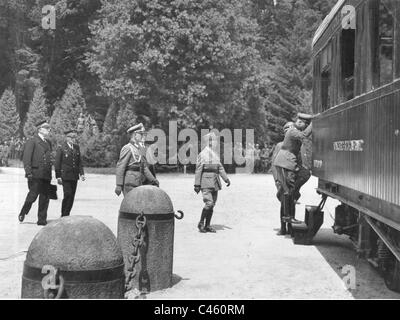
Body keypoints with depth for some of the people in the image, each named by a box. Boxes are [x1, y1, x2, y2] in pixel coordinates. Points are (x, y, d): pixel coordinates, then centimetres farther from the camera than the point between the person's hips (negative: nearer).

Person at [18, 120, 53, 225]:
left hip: (46, 175, 6)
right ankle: (22, 214, 15)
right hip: (35, 174, -6)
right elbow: (26, 158, -7)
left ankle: (42, 220, 8)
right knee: (33, 195, -7)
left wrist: (50, 174, 15)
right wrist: (28, 172, -17)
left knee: (44, 198, 3)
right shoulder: (32, 141, -1)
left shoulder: (48, 143, 20)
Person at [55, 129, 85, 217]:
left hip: (74, 176, 5)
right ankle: (64, 215, -2)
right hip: (65, 176, -5)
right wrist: (58, 176, -9)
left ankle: (66, 215, 14)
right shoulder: (61, 148, -2)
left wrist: (81, 173, 4)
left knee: (72, 196, 4)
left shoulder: (76, 147, 13)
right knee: (68, 195, -13)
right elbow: (57, 163, -4)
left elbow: (79, 162, 15)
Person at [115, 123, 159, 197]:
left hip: (138, 183, 8)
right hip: (129, 183, -8)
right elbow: (120, 167, -13)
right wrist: (119, 185, -19)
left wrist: (153, 180, 4)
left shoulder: (141, 148, 17)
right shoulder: (127, 148, -9)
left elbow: (144, 168, 17)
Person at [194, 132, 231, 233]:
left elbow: (220, 168, 19)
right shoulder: (202, 154, -5)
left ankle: (207, 226, 13)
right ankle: (201, 223, 0)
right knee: (209, 203, -15)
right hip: (206, 183, -7)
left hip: (215, 183, 7)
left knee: (212, 205, 6)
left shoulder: (215, 154, 17)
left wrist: (226, 178, 6)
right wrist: (197, 184, -11)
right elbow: (198, 170, -7)